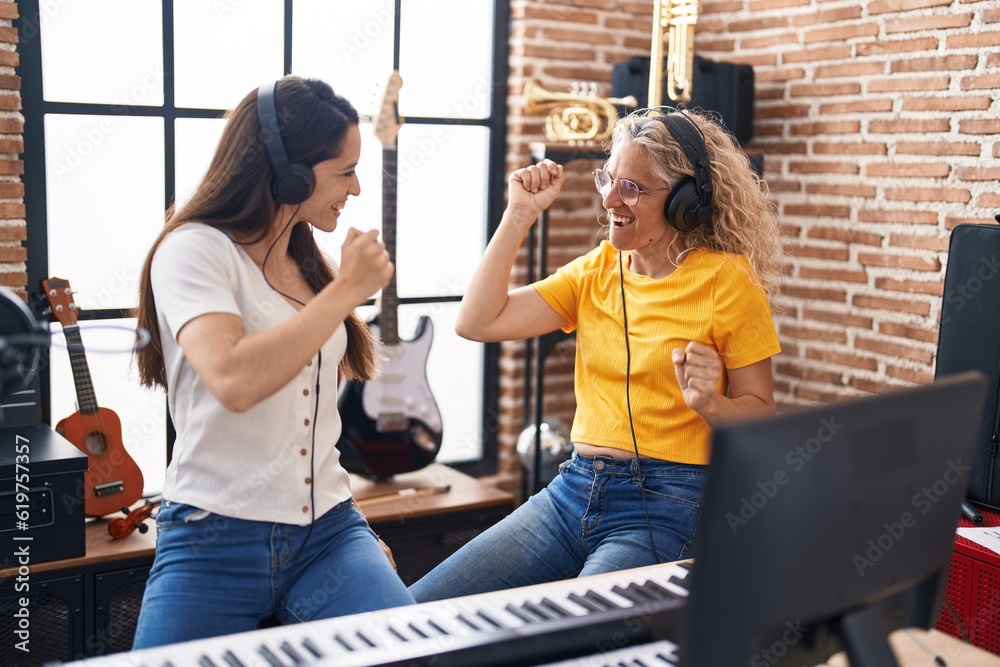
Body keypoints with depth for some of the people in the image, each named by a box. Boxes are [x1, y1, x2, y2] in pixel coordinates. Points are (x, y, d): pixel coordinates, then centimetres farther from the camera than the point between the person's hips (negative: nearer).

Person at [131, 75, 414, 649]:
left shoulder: (308, 263, 13)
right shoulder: (195, 249, -8)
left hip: (327, 531, 5)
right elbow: (234, 381, -26)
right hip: (216, 538, -5)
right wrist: (347, 289, -17)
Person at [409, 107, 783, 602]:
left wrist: (710, 403, -22)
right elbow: (477, 322, 2)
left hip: (667, 506, -5)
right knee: (416, 615, -6)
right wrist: (519, 214, 3)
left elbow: (761, 414, -1)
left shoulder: (728, 282, -4)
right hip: (573, 491, 5)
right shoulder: (597, 270, 10)